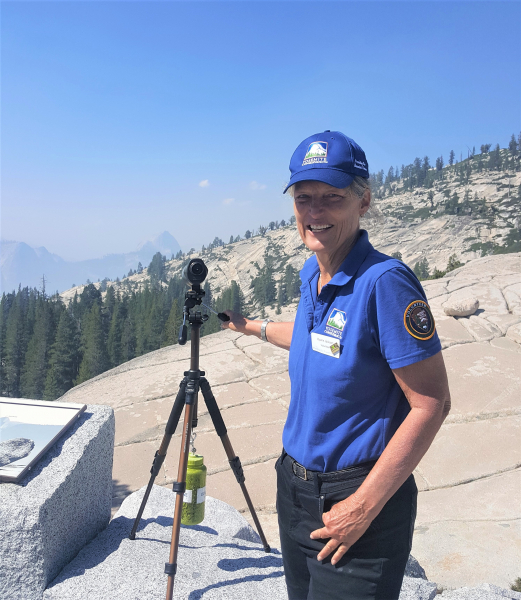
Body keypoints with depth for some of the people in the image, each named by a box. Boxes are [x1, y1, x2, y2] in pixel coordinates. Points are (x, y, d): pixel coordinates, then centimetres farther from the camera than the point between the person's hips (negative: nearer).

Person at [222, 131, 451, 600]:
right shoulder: (311, 273, 2)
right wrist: (252, 327, 33)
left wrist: (363, 508, -21)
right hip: (296, 485, 8)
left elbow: (431, 404, -22)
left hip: (358, 497, -8)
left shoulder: (385, 282, -23)